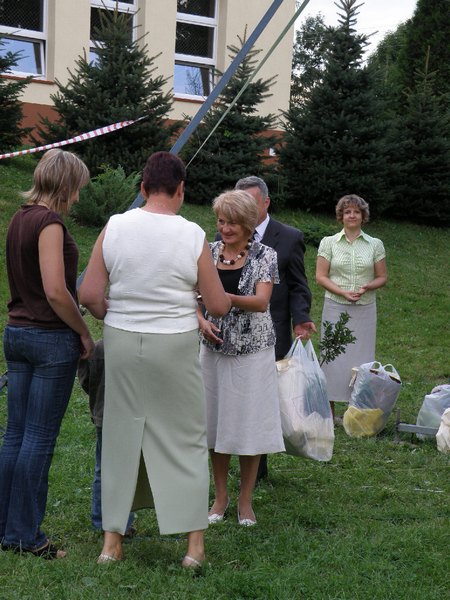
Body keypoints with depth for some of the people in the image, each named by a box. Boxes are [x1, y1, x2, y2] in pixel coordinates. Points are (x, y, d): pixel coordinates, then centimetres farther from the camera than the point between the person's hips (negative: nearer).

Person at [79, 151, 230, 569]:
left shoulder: (114, 227, -3)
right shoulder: (192, 235, -7)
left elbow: (89, 295, -4)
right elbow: (218, 306, -2)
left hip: (121, 343, 2)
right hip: (175, 346, -2)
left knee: (121, 436, 13)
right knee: (185, 438, 10)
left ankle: (112, 541, 22)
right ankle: (195, 543, 15)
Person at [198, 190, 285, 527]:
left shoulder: (265, 255, -6)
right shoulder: (209, 252, 4)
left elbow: (261, 301, -17)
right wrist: (201, 320, -12)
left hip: (253, 351, -3)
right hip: (215, 348, 3)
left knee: (250, 423, 2)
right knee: (216, 421, 9)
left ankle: (246, 499, 18)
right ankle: (221, 495, 25)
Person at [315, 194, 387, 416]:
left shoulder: (375, 244, 6)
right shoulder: (329, 243, 3)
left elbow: (382, 277, 9)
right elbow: (320, 276, 0)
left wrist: (367, 287, -12)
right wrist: (342, 292, -15)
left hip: (365, 309, 1)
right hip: (335, 307, -1)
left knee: (361, 358, 2)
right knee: (333, 356, 0)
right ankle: (329, 410, 8)